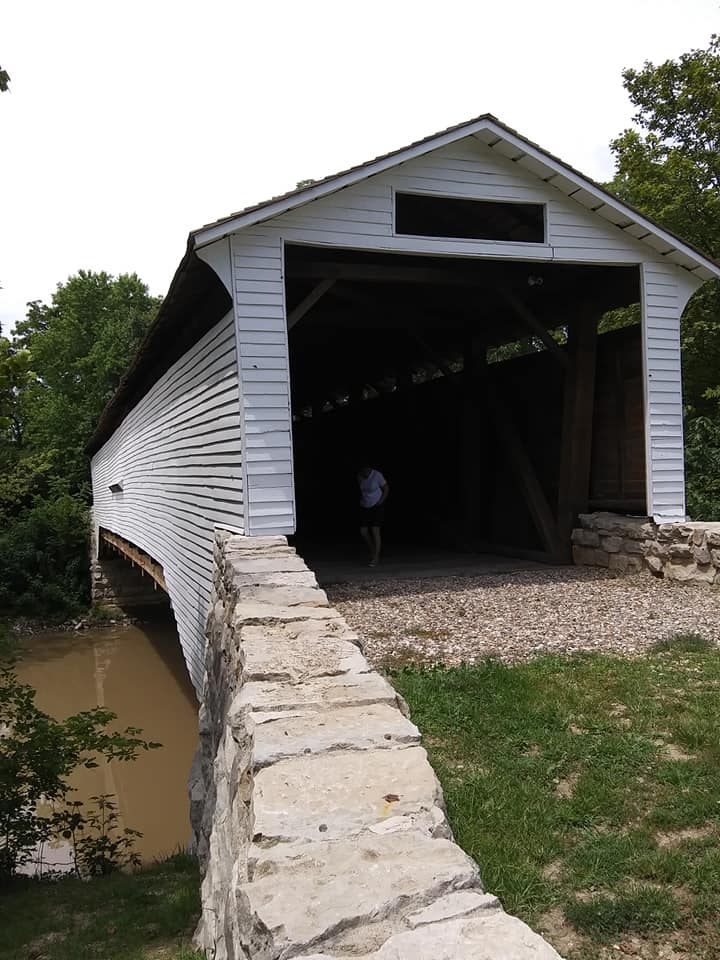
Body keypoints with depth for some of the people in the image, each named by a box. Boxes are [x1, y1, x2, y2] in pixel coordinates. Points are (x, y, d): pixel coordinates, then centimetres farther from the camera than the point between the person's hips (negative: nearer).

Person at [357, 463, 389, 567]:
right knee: (363, 532, 0)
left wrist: (381, 502, -16)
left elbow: (386, 489, -7)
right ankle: (373, 550, 22)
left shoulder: (377, 475, -16)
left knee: (375, 531, -12)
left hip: (377, 507, -5)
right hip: (365, 508, 5)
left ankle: (376, 557, -7)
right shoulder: (360, 476, -2)